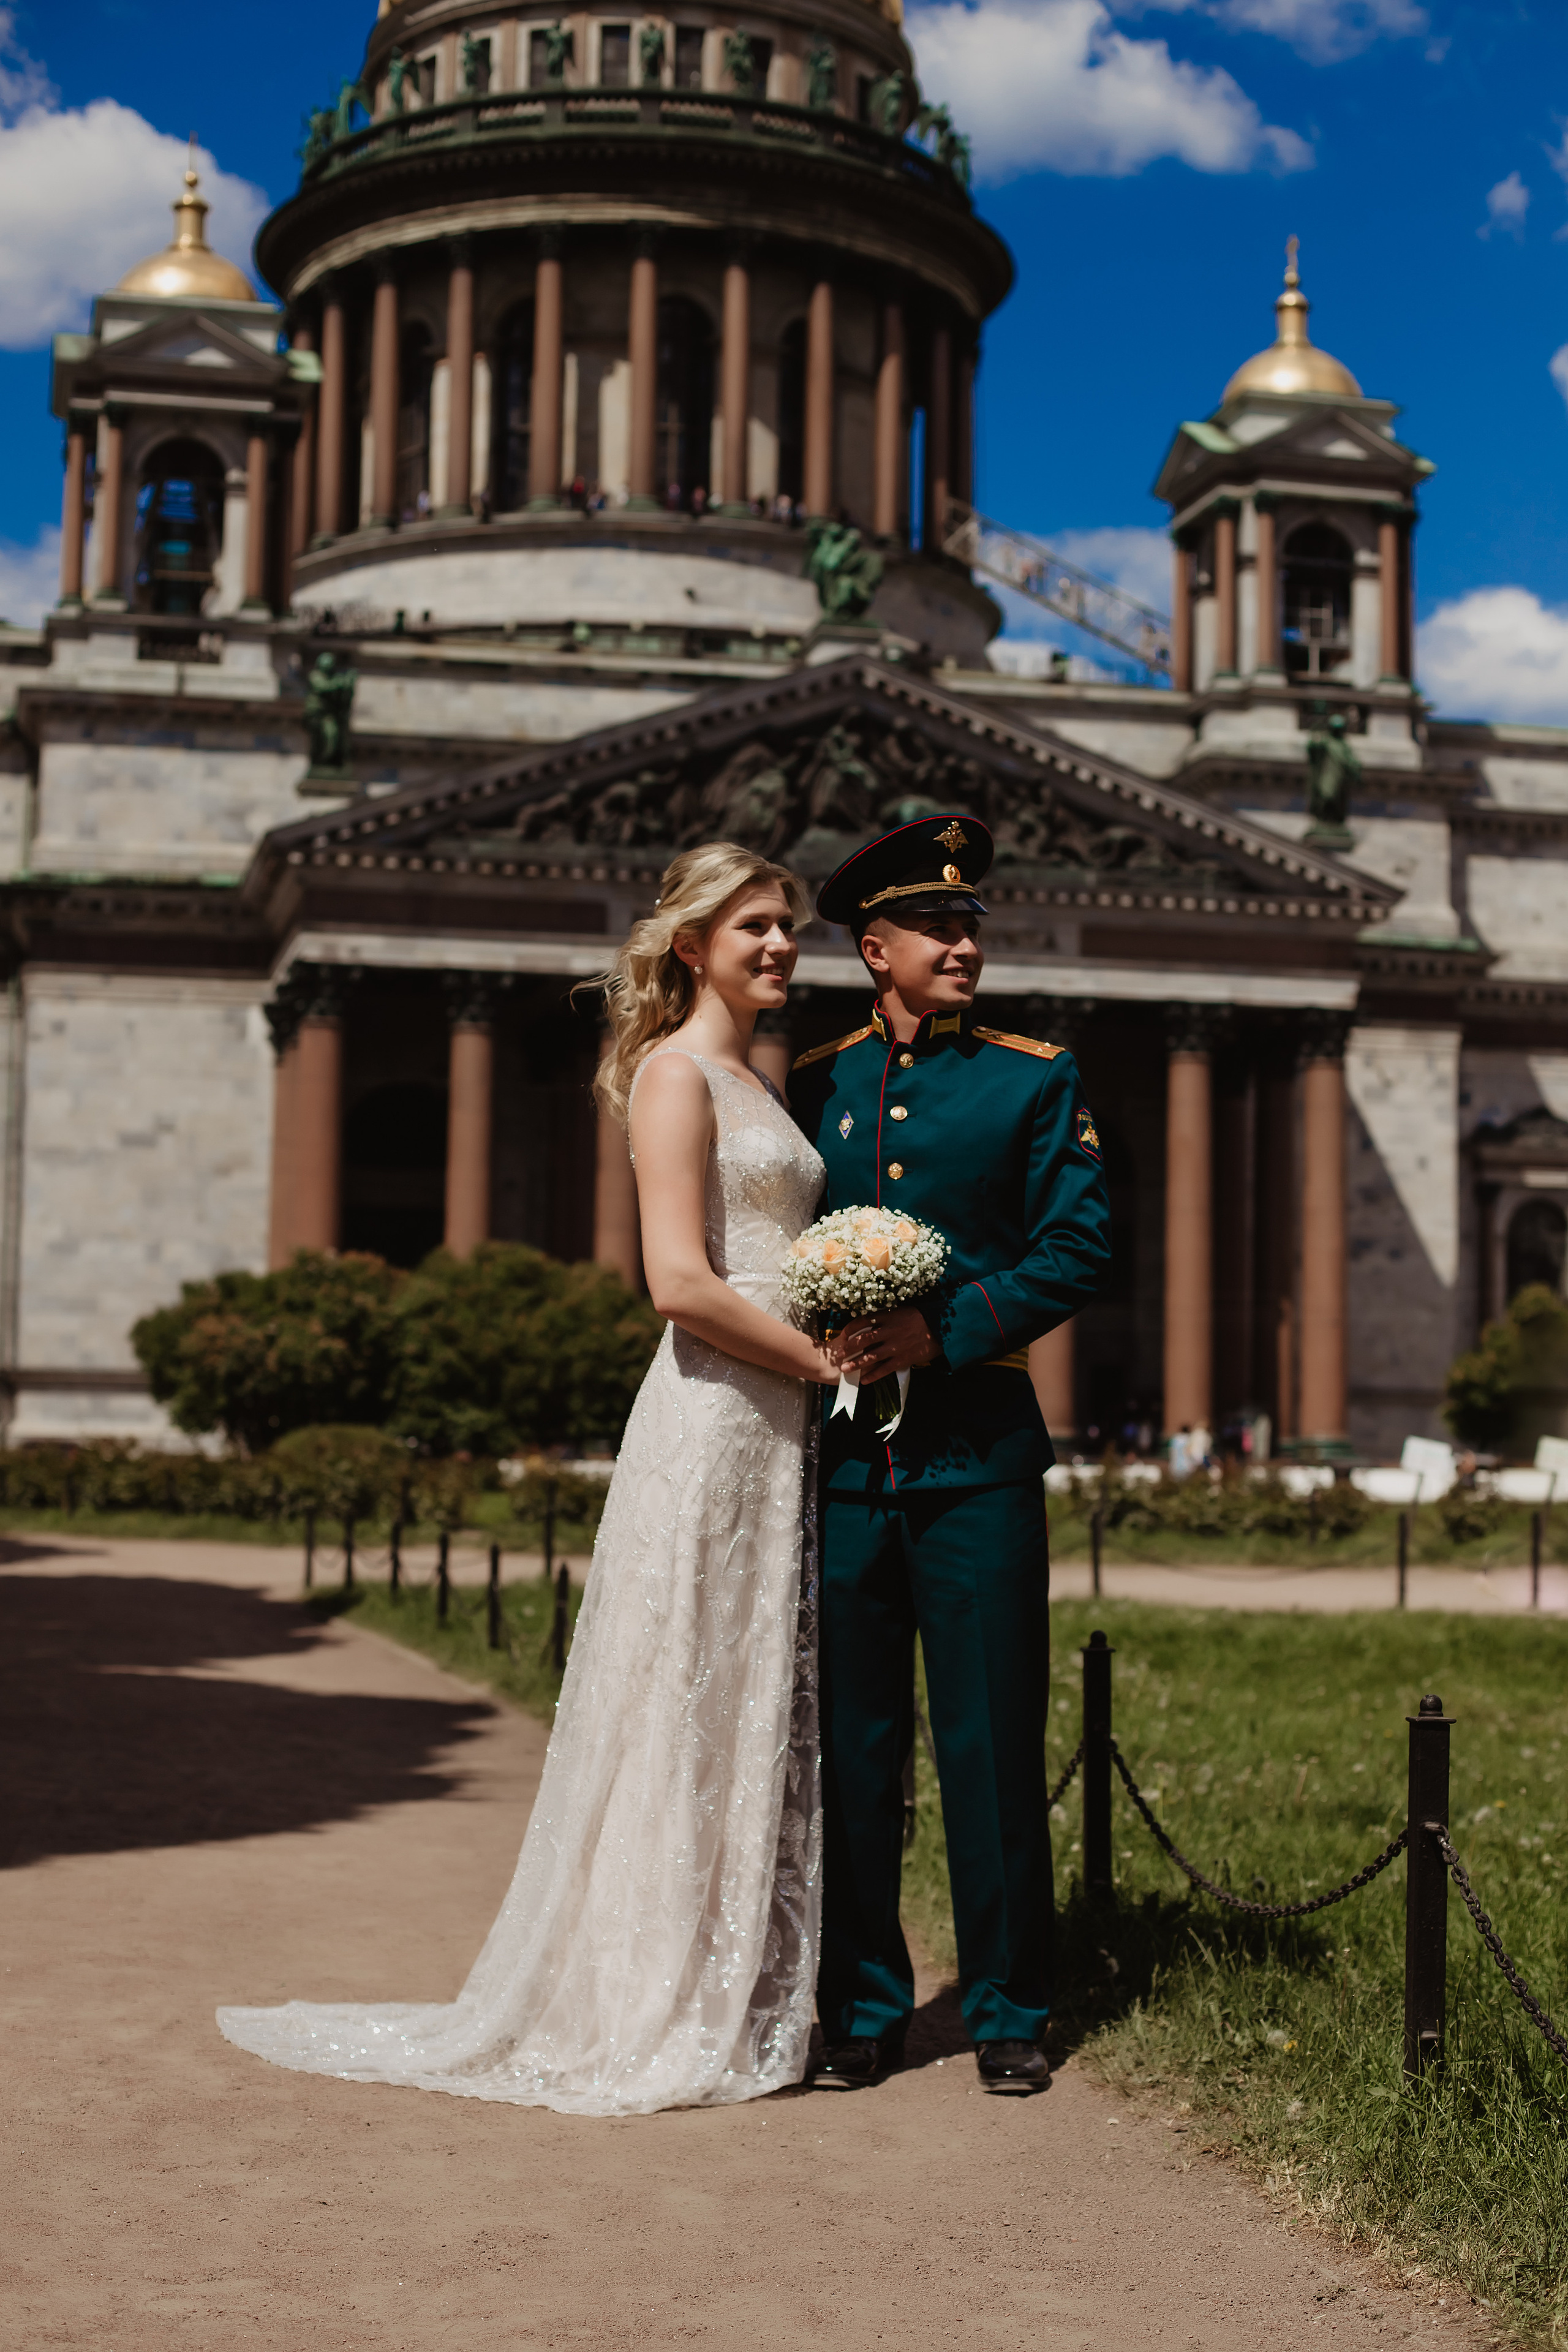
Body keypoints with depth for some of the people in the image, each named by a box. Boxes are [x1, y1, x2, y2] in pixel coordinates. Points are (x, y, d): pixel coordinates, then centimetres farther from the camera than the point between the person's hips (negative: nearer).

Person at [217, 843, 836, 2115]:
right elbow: (682, 1283, -18)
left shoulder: (759, 1082, 19)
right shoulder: (675, 1072, -9)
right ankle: (661, 2017, 7)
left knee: (760, 1712, 11)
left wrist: (836, 1356, 8)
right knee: (686, 1713, -3)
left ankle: (747, 2001, 19)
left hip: (780, 1429, 9)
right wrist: (821, 1356, -11)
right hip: (711, 1424, -9)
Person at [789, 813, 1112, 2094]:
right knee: (852, 1745, 7)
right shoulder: (809, 1087, 11)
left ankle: (1007, 2010, 15)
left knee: (993, 1740, 2)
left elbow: (1079, 1245, -4)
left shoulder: (1036, 1079, 4)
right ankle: (862, 2010, 18)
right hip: (841, 1449, 2)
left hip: (978, 1451, -2)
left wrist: (944, 1332, -15)